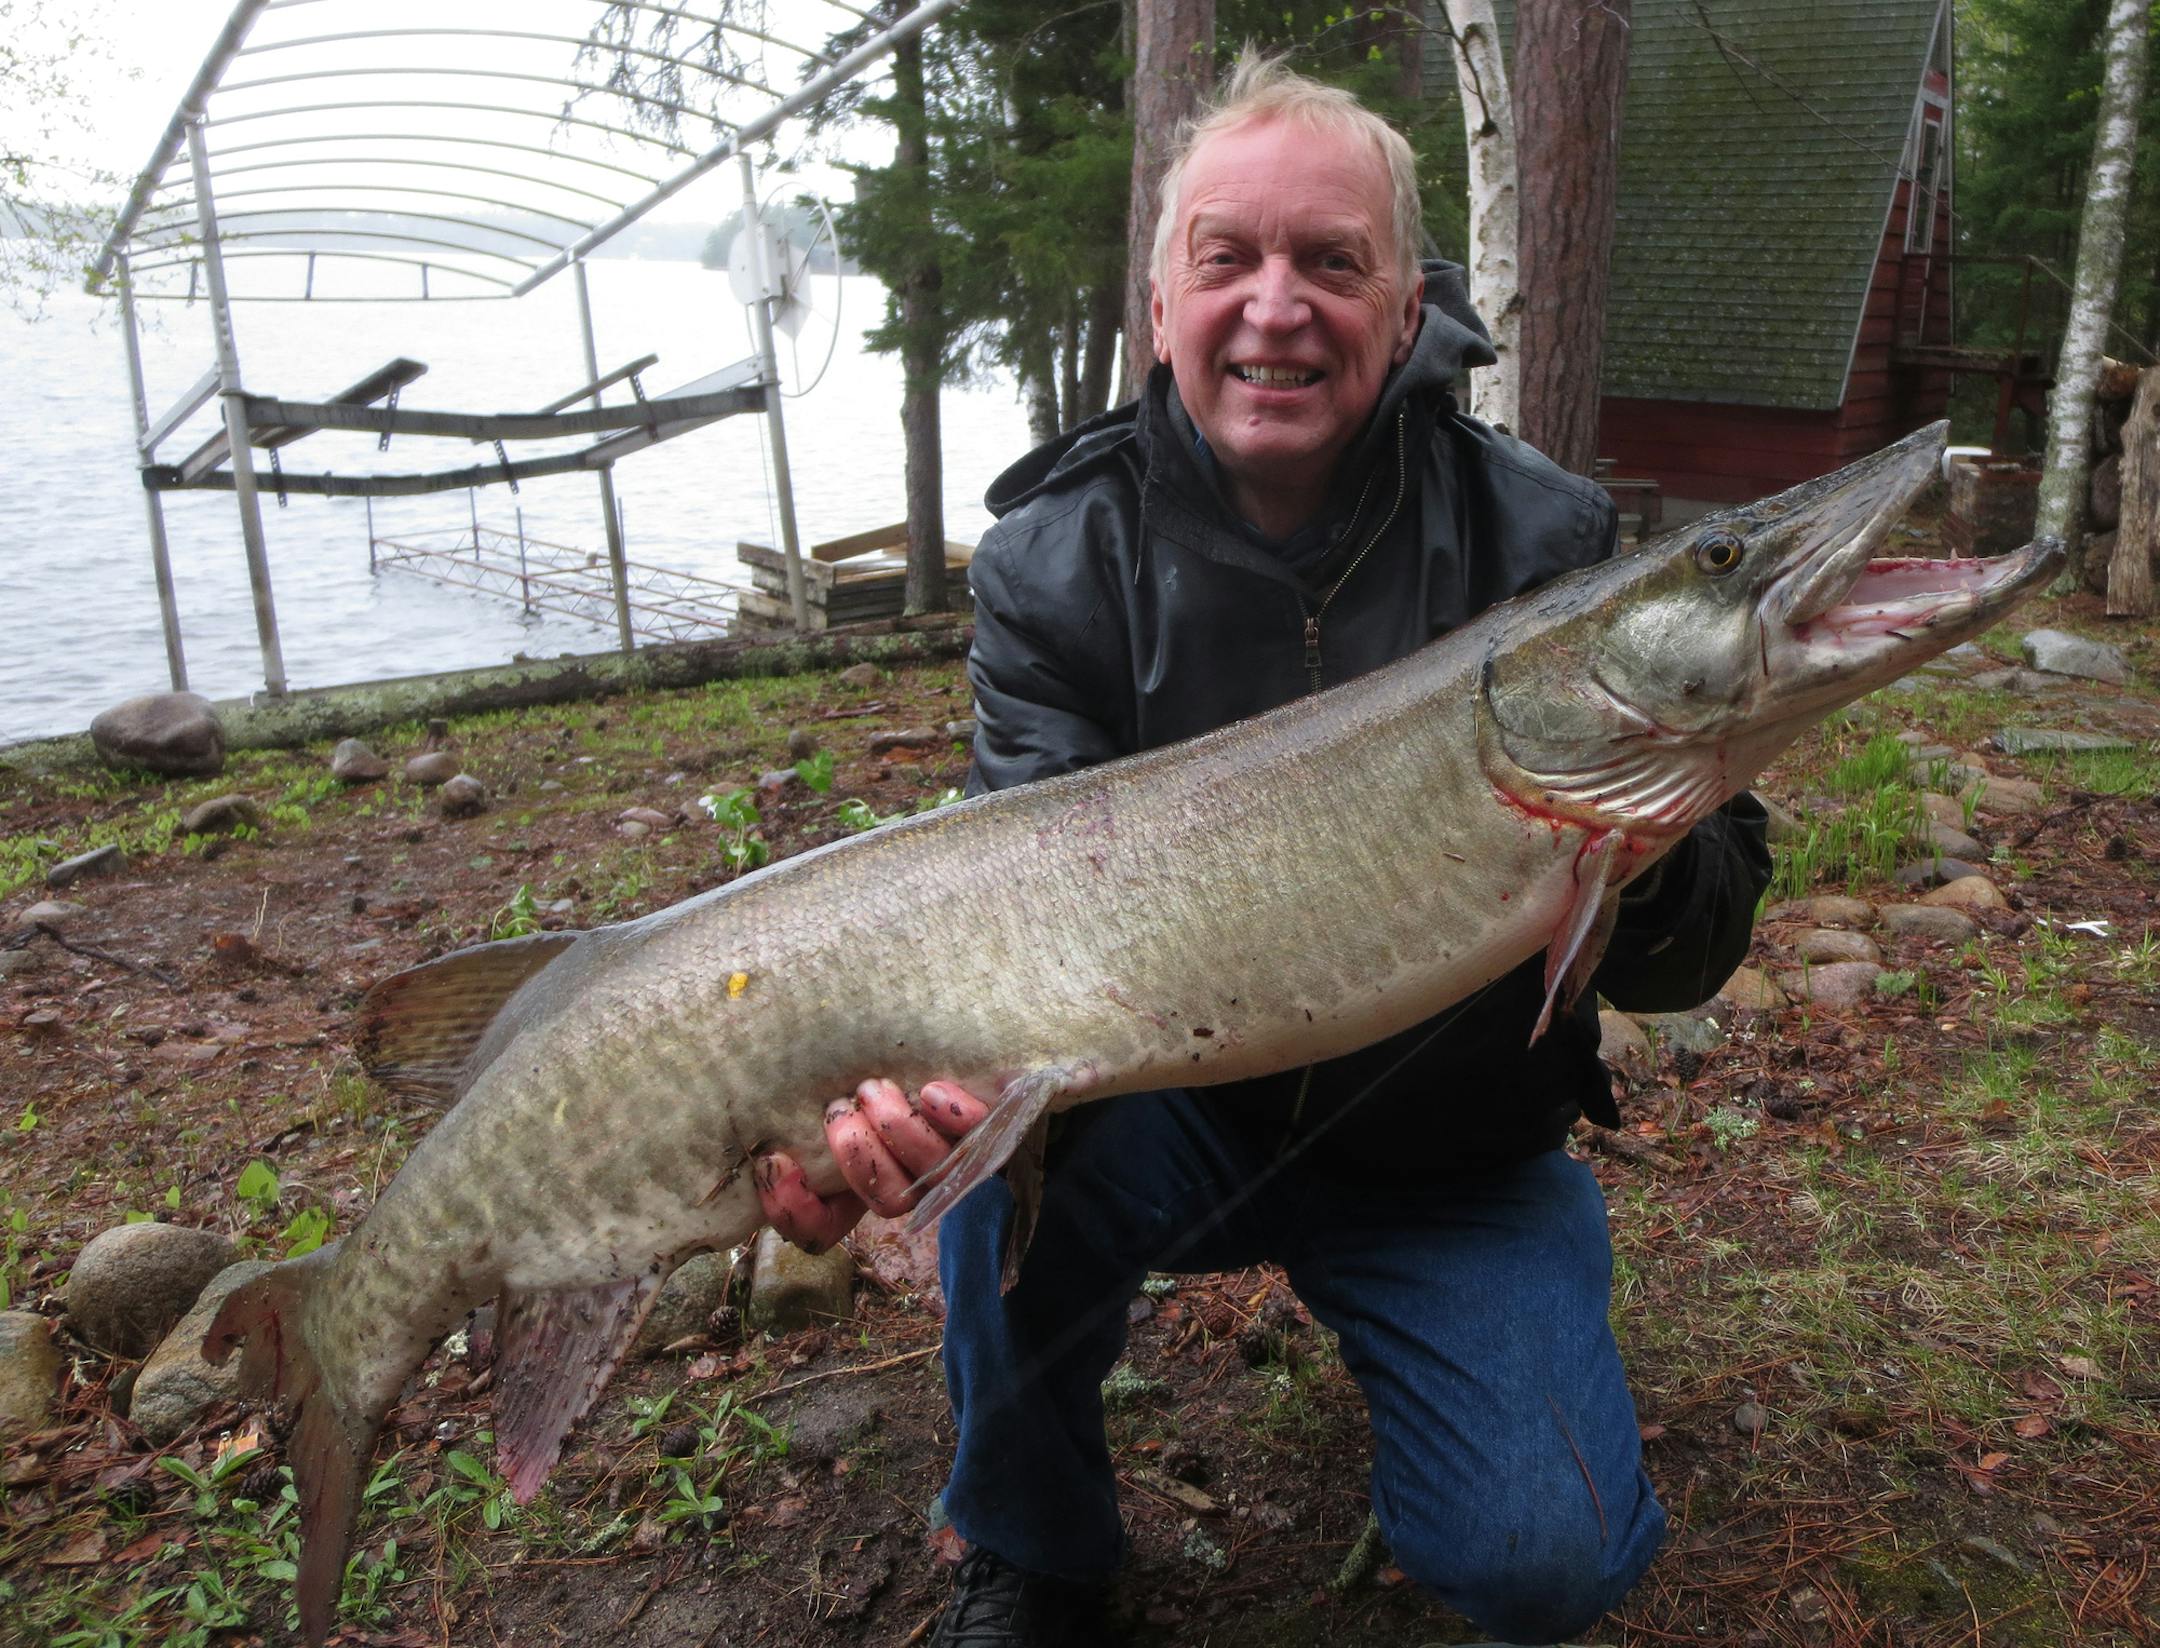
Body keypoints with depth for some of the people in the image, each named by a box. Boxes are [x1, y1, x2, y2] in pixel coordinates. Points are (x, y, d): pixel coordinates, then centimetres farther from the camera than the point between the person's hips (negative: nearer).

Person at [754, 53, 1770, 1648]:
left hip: (1456, 1154, 0)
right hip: (1181, 1108, 1)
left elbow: (1696, 951, -11)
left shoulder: (1548, 541, -11)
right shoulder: (1058, 560, -12)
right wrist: (910, 1061, -41)